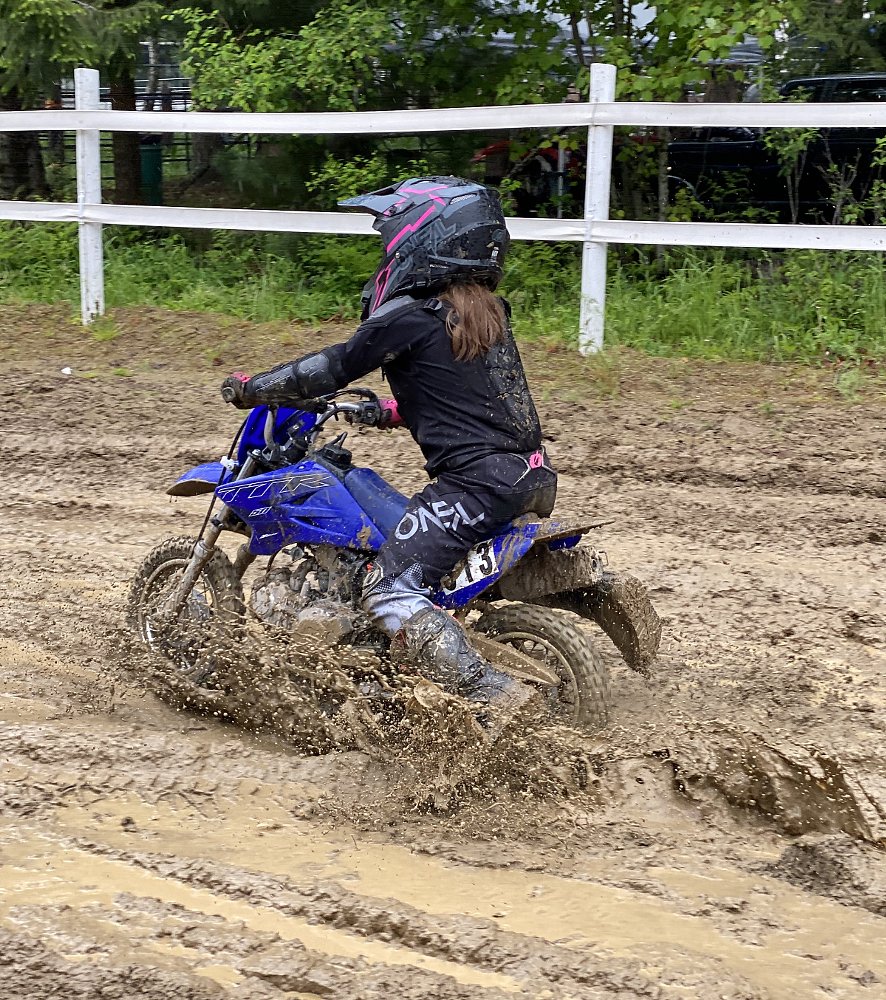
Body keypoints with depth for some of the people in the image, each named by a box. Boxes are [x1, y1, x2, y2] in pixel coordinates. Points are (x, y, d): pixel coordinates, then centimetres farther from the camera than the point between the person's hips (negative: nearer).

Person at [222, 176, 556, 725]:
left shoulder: (410, 317, -9)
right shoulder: (490, 310, 15)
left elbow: (334, 367, -3)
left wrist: (251, 388, 9)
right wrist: (392, 411, 32)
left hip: (477, 478, -9)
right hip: (534, 474, 9)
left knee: (391, 592, -13)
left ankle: (494, 700, -25)